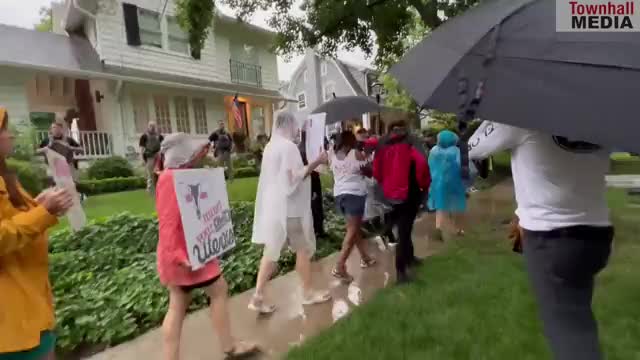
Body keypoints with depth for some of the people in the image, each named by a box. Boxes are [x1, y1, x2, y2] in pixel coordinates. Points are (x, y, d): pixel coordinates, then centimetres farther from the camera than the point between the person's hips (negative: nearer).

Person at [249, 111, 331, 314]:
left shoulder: (271, 146, 13)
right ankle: (308, 293, 21)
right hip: (290, 207, -8)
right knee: (303, 249, 8)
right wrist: (316, 162, -17)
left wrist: (311, 166, 21)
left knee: (272, 251, 10)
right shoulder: (288, 146, -15)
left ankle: (258, 297, 11)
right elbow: (294, 178, -21)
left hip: (273, 206, 8)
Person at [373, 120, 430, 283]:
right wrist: (424, 184, -8)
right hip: (409, 192, -5)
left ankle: (409, 257, 40)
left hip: (390, 193, 5)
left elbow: (376, 170, 5)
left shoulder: (382, 145, 7)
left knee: (402, 227, 23)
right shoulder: (411, 142, -6)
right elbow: (421, 163, -21)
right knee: (405, 230, 2)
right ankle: (401, 270, 3)